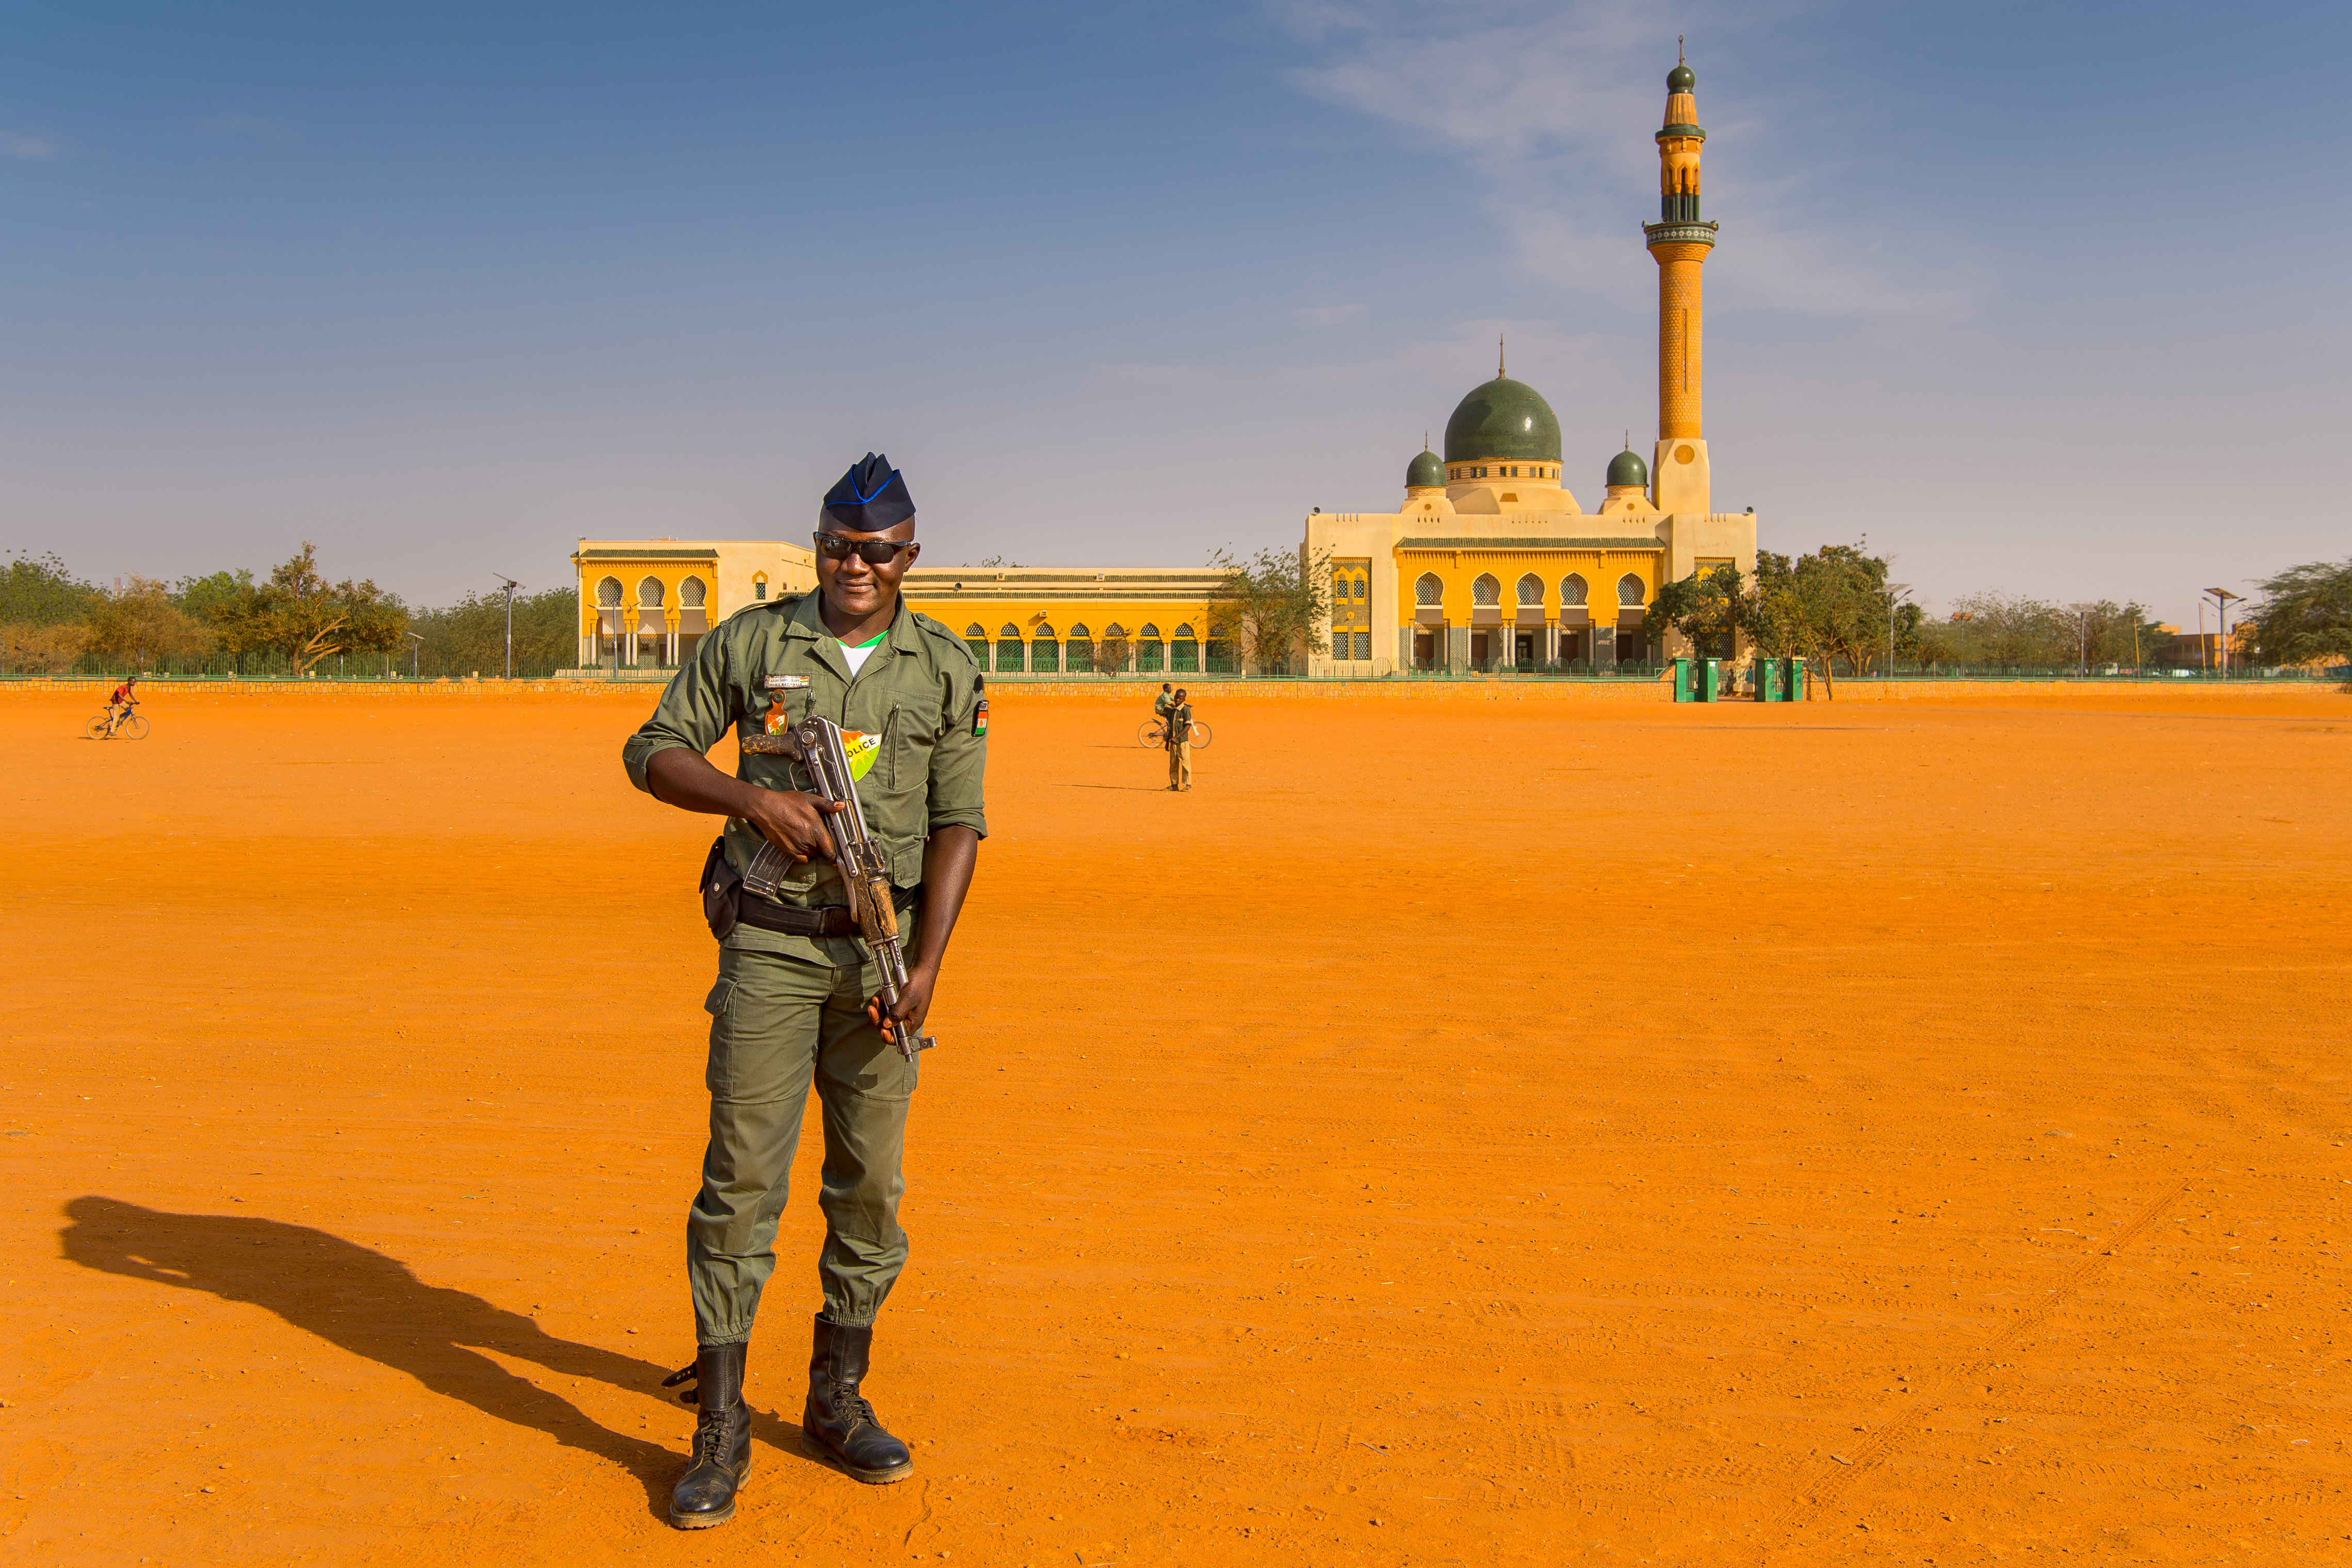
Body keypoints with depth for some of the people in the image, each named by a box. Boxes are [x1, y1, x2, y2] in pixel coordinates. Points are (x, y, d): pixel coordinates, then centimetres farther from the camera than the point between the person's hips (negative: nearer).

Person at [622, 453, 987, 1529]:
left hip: (882, 945, 2)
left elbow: (958, 823, 0)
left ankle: (837, 1403, 22)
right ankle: (720, 1430, 5)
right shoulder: (750, 642, 2)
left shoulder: (945, 669, 3)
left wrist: (927, 964, -9)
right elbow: (653, 750, 5)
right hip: (770, 945, -1)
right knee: (742, 1176, -4)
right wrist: (748, 796, -14)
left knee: (870, 1181, 7)